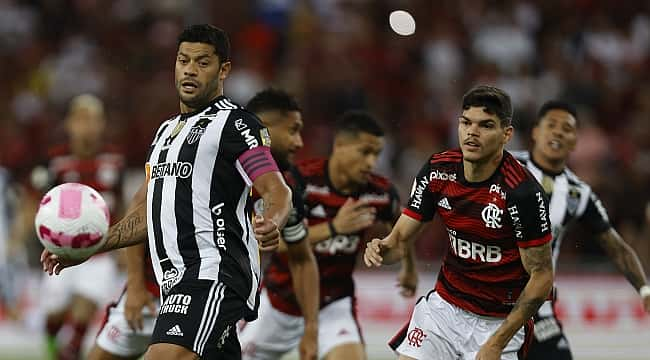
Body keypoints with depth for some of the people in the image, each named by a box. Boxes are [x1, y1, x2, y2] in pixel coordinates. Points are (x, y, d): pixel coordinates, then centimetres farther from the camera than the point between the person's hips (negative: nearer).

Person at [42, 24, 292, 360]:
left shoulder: (236, 123, -2)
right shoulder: (166, 130, 24)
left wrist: (271, 224, -34)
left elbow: (278, 192, -12)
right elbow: (147, 213, 29)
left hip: (215, 272, -9)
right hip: (177, 281, 9)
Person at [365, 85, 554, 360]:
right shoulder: (438, 170, -6)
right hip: (443, 305, 4)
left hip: (500, 321, -4)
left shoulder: (523, 192, -22)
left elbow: (542, 276, -16)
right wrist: (383, 248, -24)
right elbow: (400, 238, 1)